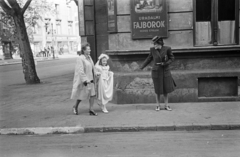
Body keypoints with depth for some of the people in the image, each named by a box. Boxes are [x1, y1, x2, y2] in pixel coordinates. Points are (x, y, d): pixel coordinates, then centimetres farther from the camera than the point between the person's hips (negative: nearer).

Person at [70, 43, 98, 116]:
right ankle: (75, 107, 30)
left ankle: (91, 110, 2)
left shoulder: (89, 57, 8)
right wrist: (85, 80, -27)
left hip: (89, 79, 7)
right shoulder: (80, 58, -17)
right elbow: (80, 71, -23)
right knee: (82, 95, 5)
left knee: (92, 94, -2)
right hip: (82, 80, -7)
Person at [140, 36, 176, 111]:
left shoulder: (167, 49, -8)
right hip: (156, 72, 0)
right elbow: (149, 58, 9)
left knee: (166, 89, 6)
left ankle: (166, 106, 17)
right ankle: (158, 106, 19)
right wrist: (142, 67, 10)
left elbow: (172, 58, 3)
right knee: (157, 90, 7)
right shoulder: (152, 50, -5)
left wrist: (165, 63, -13)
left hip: (165, 72, 0)